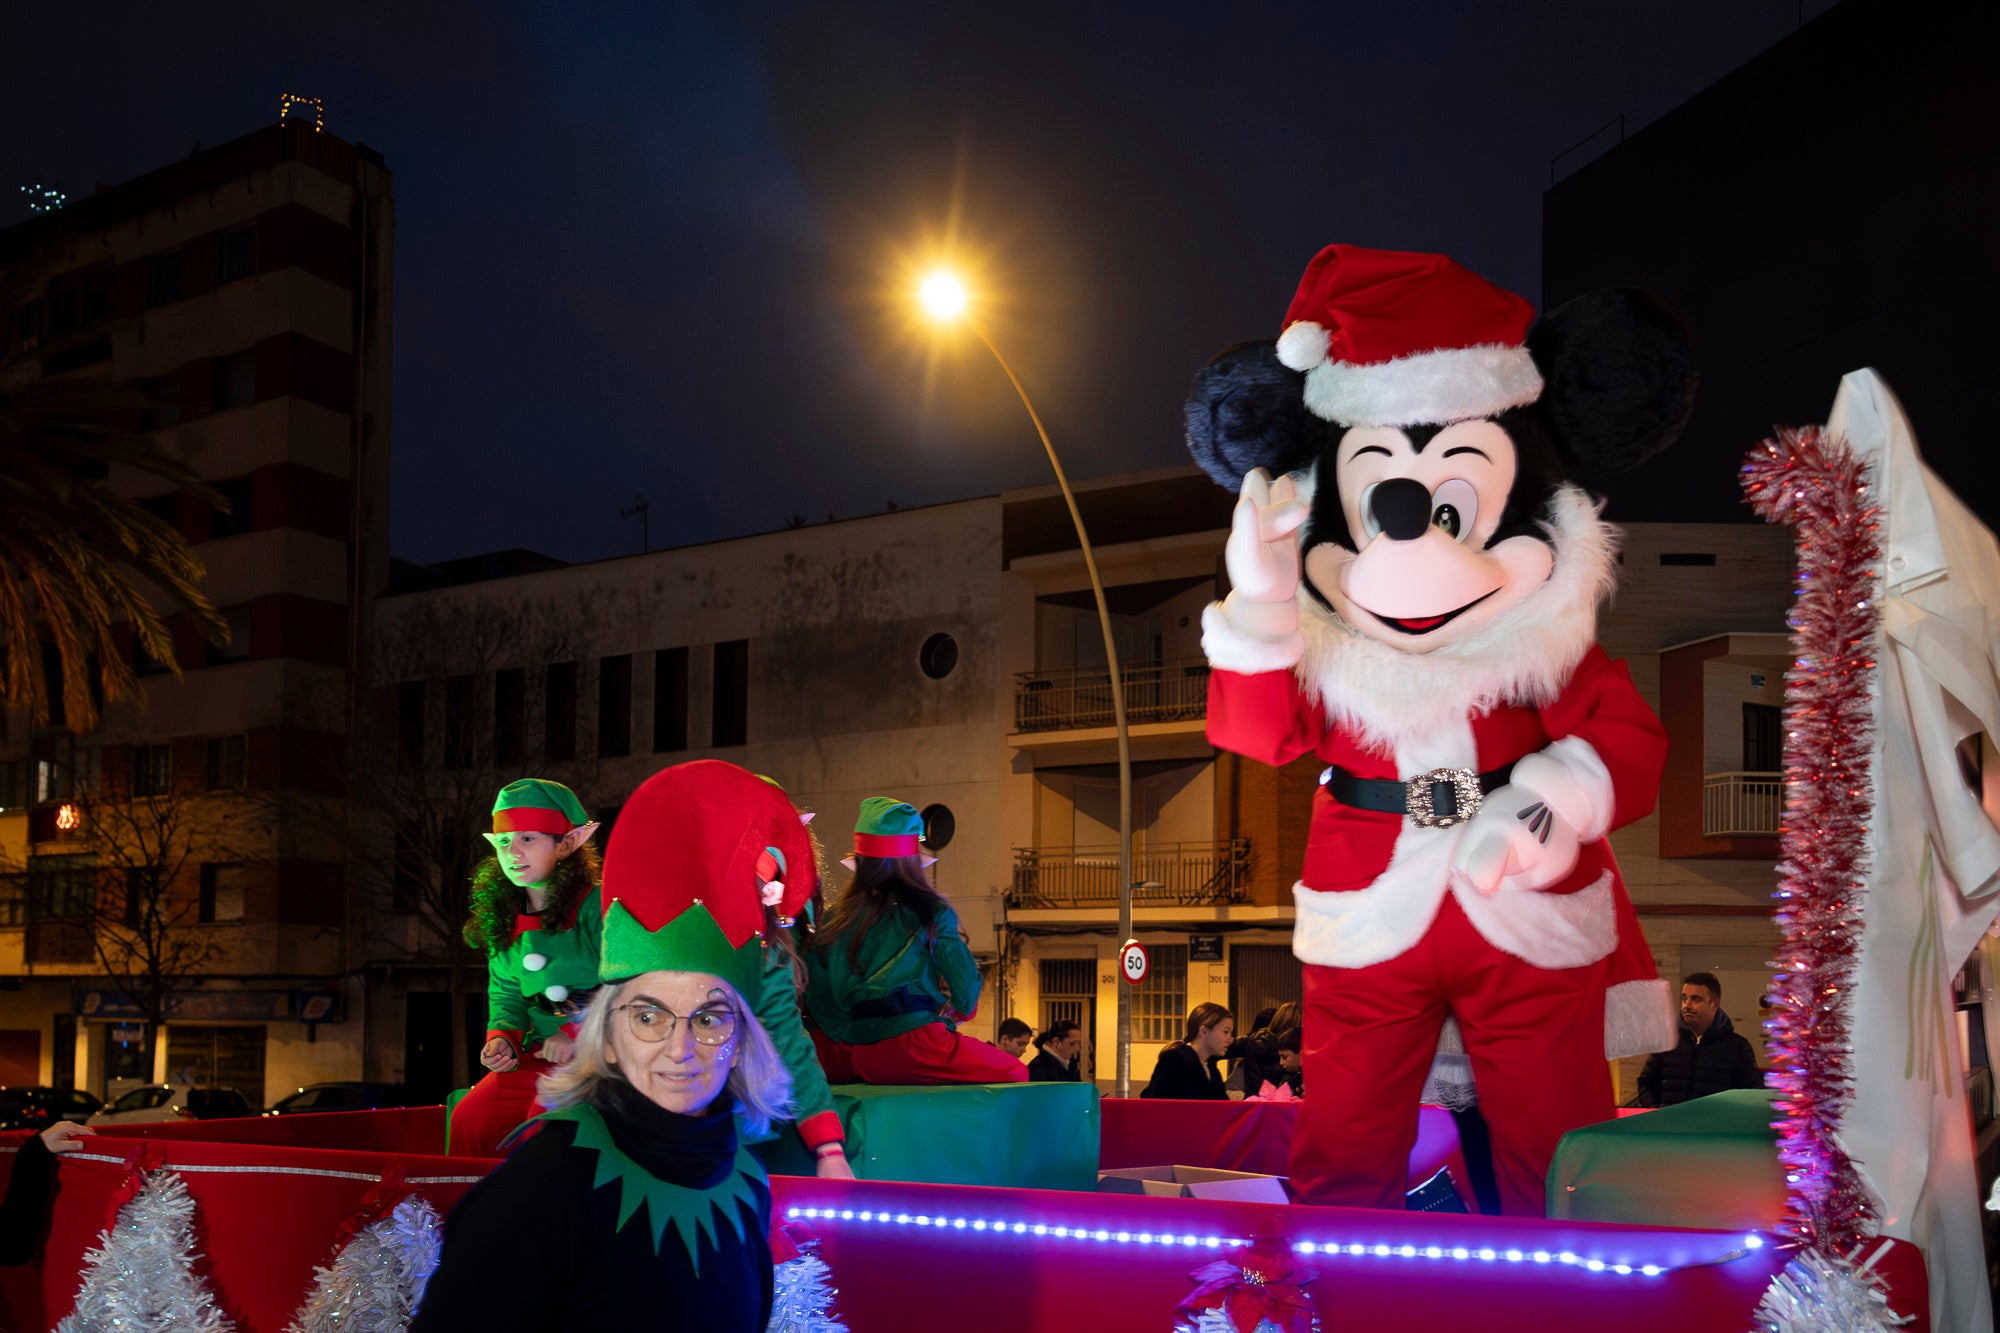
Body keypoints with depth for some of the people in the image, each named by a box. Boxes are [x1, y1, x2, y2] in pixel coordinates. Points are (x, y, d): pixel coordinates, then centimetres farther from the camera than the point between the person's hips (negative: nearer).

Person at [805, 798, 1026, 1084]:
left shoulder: (835, 918, 9)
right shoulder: (931, 913, 1)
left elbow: (817, 995, 9)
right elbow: (966, 988, 5)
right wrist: (954, 1010, 27)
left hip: (853, 1054, 5)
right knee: (1015, 1074, 5)